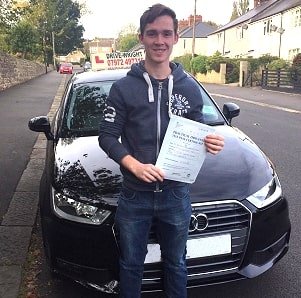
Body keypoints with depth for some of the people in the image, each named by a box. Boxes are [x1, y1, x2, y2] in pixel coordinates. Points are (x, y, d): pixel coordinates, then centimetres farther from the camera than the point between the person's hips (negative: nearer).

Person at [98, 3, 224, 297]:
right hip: (134, 195, -1)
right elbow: (107, 137, -6)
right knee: (131, 264, 18)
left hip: (176, 194, 2)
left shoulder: (189, 88, 2)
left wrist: (208, 143, -14)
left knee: (175, 263, 21)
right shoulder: (123, 87, -6)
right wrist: (134, 165, -23)